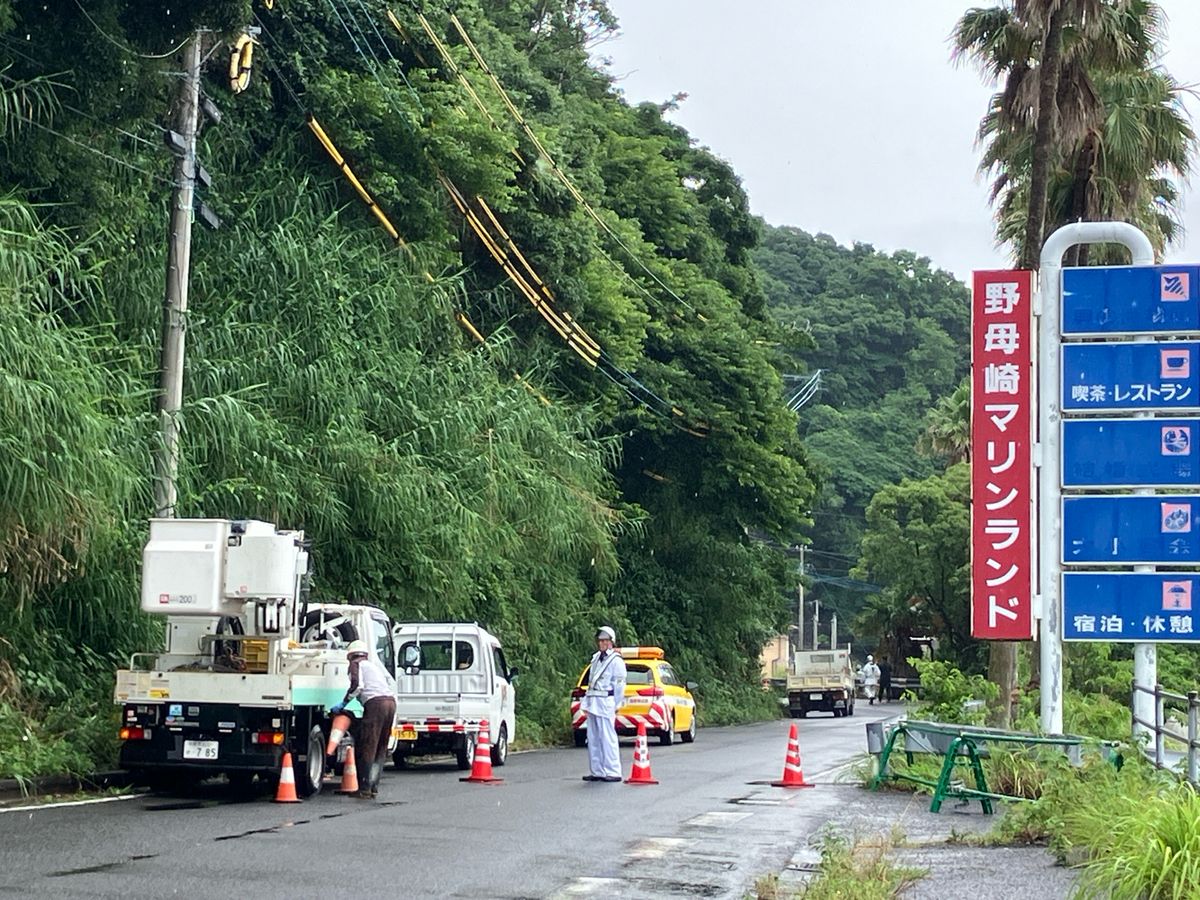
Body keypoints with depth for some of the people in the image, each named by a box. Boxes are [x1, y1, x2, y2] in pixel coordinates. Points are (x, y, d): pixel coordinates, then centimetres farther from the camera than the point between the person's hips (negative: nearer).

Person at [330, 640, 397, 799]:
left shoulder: (356, 664, 9)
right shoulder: (375, 664, 30)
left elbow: (357, 684, -7)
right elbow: (391, 683, 27)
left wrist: (343, 703, -1)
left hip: (375, 703, -7)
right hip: (390, 702, 7)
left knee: (366, 748, -4)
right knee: (381, 749, 12)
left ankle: (364, 789, -6)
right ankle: (374, 788, 11)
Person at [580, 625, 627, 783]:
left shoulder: (615, 660, -5)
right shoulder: (595, 658, 18)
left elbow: (619, 684, -7)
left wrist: (615, 706, -9)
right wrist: (586, 703, 15)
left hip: (605, 703, -8)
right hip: (593, 703, 8)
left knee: (607, 738, -8)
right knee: (593, 738, 7)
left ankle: (613, 772, -6)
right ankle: (597, 771, 12)